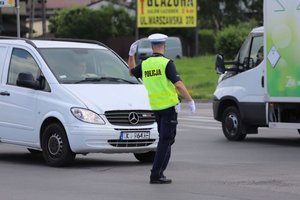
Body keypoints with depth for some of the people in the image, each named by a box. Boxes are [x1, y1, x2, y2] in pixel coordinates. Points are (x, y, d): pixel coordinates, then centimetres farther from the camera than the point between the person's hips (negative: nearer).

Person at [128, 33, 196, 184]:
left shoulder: (145, 64, 4)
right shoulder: (166, 63, -14)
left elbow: (132, 72, 25)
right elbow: (178, 84, -20)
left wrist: (131, 54, 26)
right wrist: (190, 101, -13)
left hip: (155, 108, 6)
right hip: (169, 106, -6)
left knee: (164, 139, 19)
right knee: (165, 140, -4)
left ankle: (159, 172, 19)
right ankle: (156, 175, -7)